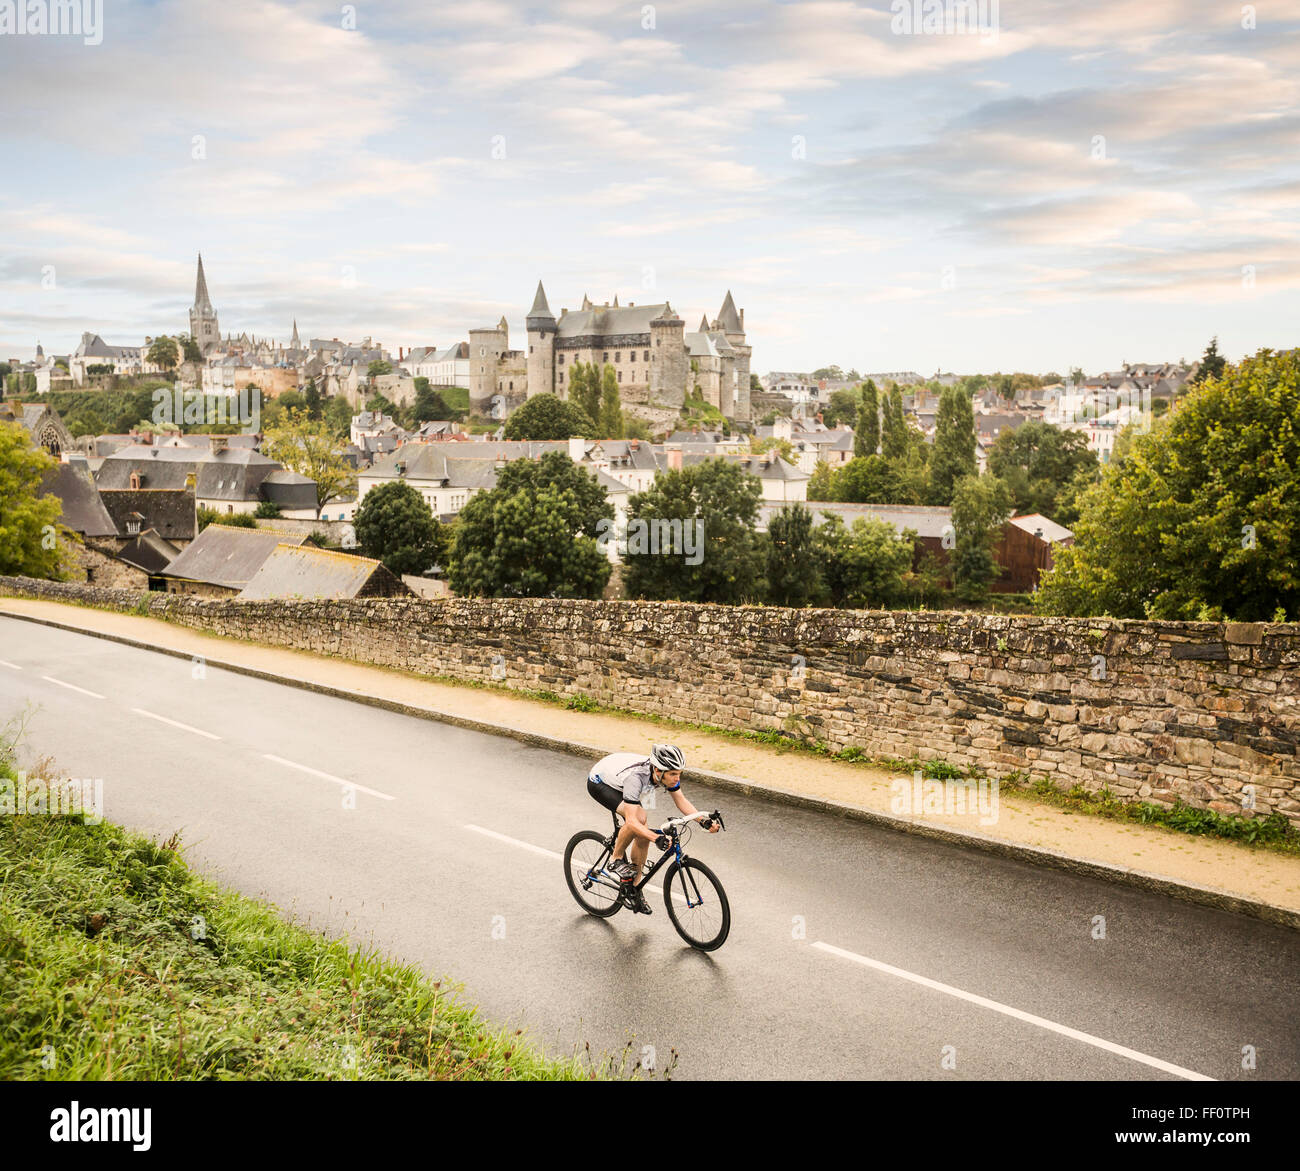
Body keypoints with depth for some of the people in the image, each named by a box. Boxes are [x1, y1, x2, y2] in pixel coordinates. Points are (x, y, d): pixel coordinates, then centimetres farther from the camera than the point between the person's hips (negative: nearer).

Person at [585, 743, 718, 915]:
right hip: (598, 782, -7)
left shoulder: (667, 772, -23)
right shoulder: (636, 777, -42)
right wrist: (658, 839, -56)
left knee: (643, 836, -2)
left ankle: (634, 889, 15)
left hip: (619, 783, 7)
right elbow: (631, 821, -44)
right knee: (639, 817, -31)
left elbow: (682, 802, -12)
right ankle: (616, 860, -8)